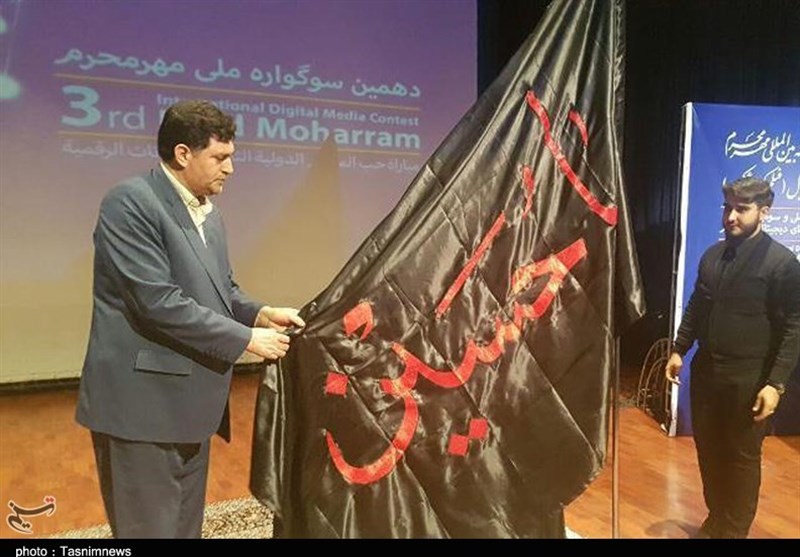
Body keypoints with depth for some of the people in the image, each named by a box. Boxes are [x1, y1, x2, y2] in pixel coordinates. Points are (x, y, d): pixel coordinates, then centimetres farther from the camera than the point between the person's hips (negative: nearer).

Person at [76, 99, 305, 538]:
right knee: (150, 529, 4)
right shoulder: (129, 203, -14)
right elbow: (158, 302, -23)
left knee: (186, 527, 19)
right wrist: (246, 338, -17)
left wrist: (262, 314, -2)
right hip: (143, 403, -8)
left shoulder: (207, 213, 12)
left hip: (189, 402, 8)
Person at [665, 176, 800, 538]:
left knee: (742, 457, 8)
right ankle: (716, 519, 35)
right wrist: (679, 349, 11)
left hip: (748, 379, -5)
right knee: (708, 448, 15)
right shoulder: (712, 255, 8)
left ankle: (735, 530, 26)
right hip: (706, 370, 5)